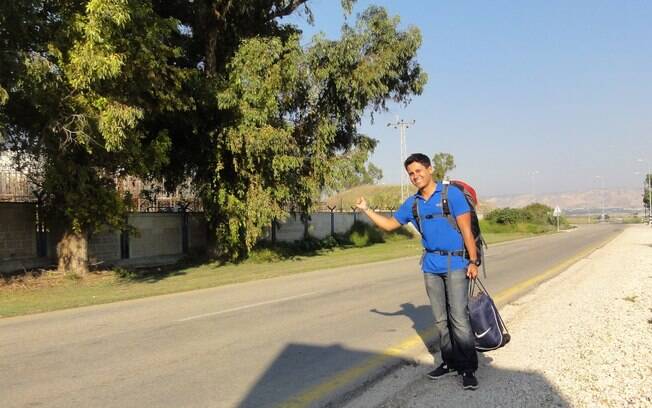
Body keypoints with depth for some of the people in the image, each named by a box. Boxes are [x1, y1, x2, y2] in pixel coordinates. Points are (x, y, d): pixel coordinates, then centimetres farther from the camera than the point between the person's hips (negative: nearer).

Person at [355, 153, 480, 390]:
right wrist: (366, 210, 11)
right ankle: (450, 362, 22)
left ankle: (469, 369, -1)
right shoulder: (412, 204, 9)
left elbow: (466, 228, -8)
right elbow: (389, 225, 19)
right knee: (441, 319, 10)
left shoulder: (451, 193, -6)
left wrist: (473, 261, -13)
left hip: (455, 263, -5)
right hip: (431, 266, 5)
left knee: (459, 318, -10)